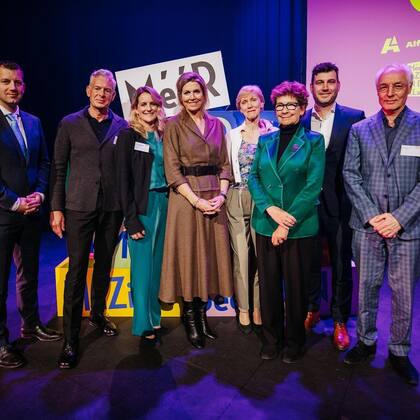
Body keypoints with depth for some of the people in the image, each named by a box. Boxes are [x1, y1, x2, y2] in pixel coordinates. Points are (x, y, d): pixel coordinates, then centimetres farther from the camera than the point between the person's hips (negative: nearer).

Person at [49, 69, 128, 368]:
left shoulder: (122, 127, 7)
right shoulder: (69, 124, 5)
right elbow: (59, 168, 4)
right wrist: (56, 208, -1)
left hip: (112, 207, 2)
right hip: (78, 206, -1)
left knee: (104, 265, 13)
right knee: (77, 270, -2)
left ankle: (98, 313, 35)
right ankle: (71, 339, 9)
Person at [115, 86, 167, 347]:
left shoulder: (164, 135, 12)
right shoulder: (128, 136, -1)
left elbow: (170, 172, 12)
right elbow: (123, 180, -6)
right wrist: (131, 219, -12)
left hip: (165, 204, 5)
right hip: (142, 207, -4)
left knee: (159, 263, 10)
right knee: (143, 265, 0)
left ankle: (155, 317, 25)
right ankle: (145, 325, 13)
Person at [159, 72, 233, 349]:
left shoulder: (217, 125, 13)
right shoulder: (174, 126, 0)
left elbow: (225, 164, 10)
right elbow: (172, 170, -7)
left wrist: (221, 195, -7)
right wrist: (197, 200, -15)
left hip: (215, 198, 4)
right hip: (186, 198, -4)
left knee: (210, 254, 8)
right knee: (188, 255, 2)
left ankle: (203, 313, 24)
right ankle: (190, 319, 17)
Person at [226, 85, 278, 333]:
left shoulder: (273, 133, 4)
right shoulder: (232, 135, 10)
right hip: (237, 200, 1)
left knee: (262, 255, 4)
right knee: (241, 255, 4)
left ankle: (259, 308, 21)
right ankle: (243, 309, 18)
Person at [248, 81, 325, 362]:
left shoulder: (313, 141, -1)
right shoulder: (265, 141, 10)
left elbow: (313, 186, -9)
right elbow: (253, 178, 3)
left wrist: (287, 224, -14)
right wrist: (271, 208, -14)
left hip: (300, 227, -3)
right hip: (265, 225, 3)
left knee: (296, 286, 9)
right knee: (268, 284, 11)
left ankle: (294, 341, 30)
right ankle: (272, 339, 30)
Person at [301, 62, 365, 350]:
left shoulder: (355, 118, -2)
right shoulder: (300, 121, 5)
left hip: (340, 206, -2)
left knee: (342, 265, 10)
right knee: (309, 262, 14)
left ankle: (340, 321, 28)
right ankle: (312, 310, 35)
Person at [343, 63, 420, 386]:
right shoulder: (360, 130, 7)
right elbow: (350, 175, 2)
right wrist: (371, 214, -8)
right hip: (367, 225, 2)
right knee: (366, 288, 12)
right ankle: (366, 341, 31)